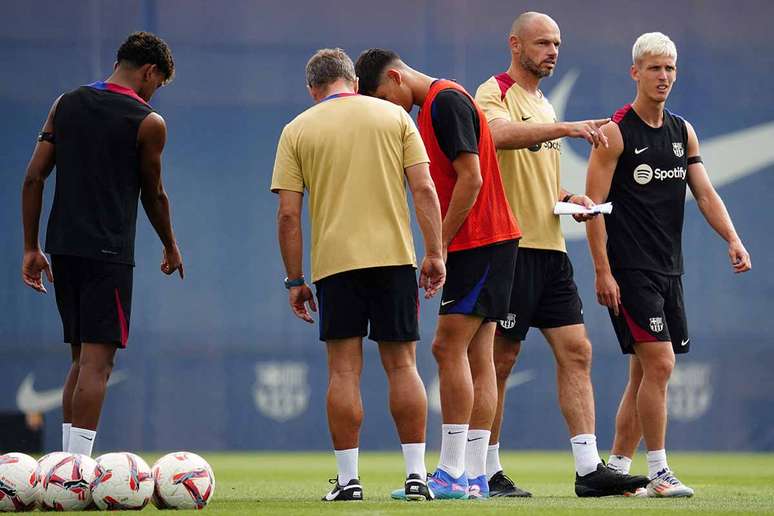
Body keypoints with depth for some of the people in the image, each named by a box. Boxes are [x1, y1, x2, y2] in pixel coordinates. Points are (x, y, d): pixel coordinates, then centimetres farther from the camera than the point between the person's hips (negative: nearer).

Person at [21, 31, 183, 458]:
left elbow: (33, 177, 7)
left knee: (82, 358, 16)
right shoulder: (148, 123, -4)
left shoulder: (65, 105, 11)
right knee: (97, 360, -7)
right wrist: (170, 247, 23)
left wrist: (30, 247, 10)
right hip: (108, 253, -6)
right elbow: (153, 194, 6)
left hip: (62, 247, 6)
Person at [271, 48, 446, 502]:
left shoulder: (297, 130, 5)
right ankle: (416, 473, 3)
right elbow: (423, 188, -1)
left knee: (344, 370, 2)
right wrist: (435, 254, 2)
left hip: (334, 261, -1)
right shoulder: (394, 116, 7)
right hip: (394, 256, 1)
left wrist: (294, 280, 6)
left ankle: (348, 479, -1)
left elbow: (288, 214, 1)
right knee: (402, 365, 6)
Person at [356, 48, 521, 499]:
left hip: (480, 241, -10)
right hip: (486, 241, 10)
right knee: (476, 357, 6)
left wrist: (438, 246, -15)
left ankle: (452, 474, -13)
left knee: (450, 347, -12)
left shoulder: (446, 101, -12)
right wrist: (440, 248, 15)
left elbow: (471, 179, -18)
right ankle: (475, 477, 5)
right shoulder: (436, 105, 19)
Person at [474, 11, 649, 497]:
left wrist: (569, 198, 10)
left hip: (550, 247, 8)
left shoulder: (544, 106, 21)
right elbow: (501, 134, -30)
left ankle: (589, 469, -2)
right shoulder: (494, 94, -6)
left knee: (576, 352, 1)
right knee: (500, 359, -2)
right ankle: (488, 471, 5)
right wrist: (566, 127, -36)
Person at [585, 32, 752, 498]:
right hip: (629, 270, -7)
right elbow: (594, 203, -9)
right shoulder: (615, 132, -7)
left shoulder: (683, 132, 13)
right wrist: (602, 271, -15)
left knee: (646, 374, 8)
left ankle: (616, 470, 15)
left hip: (668, 270, 7)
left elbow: (705, 193, 9)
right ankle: (658, 472, -11)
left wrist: (733, 240, -8)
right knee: (658, 364, -15)